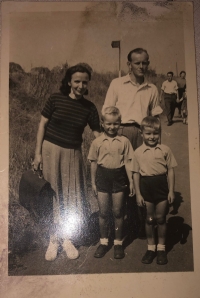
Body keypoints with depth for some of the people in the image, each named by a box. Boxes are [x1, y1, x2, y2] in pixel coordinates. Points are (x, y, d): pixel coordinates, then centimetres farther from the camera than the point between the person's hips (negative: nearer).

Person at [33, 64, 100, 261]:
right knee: (50, 195, 6)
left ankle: (66, 237, 24)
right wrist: (37, 153, -6)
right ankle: (53, 238, 21)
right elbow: (42, 125, -3)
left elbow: (97, 134, -3)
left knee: (72, 197, 6)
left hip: (73, 154, 2)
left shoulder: (89, 108, -1)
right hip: (50, 150, -2)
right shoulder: (55, 99, -6)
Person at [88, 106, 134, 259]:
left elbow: (127, 162, 0)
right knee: (103, 212, 9)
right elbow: (94, 163, 5)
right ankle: (103, 242, 25)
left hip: (118, 177, -1)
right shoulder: (97, 142, 0)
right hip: (103, 176, 1)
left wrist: (131, 181, -1)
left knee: (118, 212, 8)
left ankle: (118, 243, 23)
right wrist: (93, 182, 6)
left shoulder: (124, 141, -2)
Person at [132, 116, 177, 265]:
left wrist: (171, 191, -3)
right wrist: (138, 193, -1)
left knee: (161, 218, 9)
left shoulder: (165, 150, -2)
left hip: (161, 186, 0)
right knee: (149, 219, 12)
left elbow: (170, 171, 0)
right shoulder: (138, 152, -2)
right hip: (146, 187, 1)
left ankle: (161, 248, 26)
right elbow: (136, 173, 1)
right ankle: (151, 248, 27)